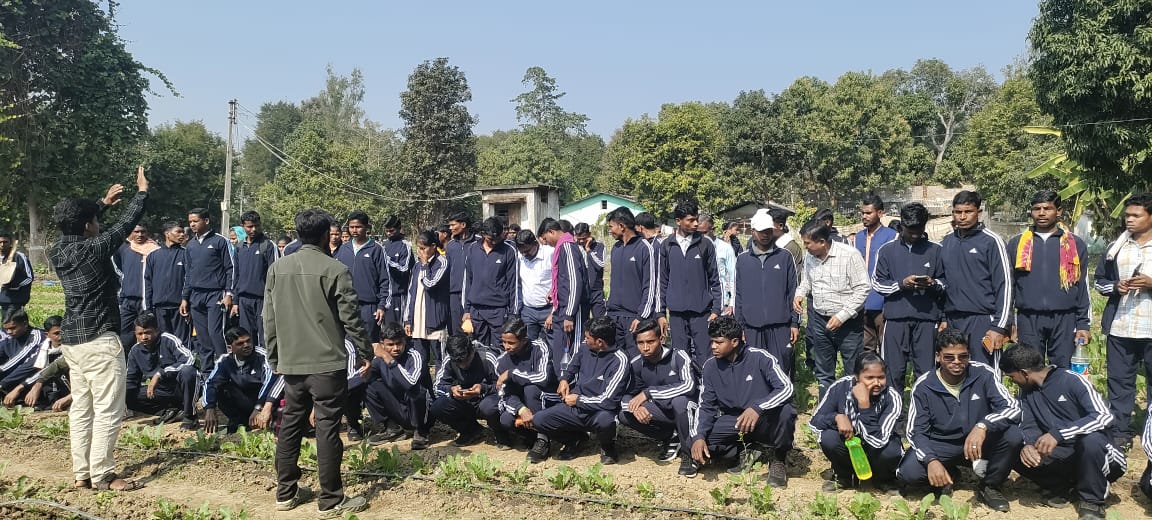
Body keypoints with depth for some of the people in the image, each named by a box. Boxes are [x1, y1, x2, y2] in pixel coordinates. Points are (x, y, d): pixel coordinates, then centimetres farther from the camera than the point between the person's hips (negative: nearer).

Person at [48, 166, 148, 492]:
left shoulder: (57, 251, 6)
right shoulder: (93, 249, -14)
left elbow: (74, 225, 26)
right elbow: (126, 224, -6)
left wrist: (103, 203, 34)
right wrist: (142, 192, 7)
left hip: (72, 338, 8)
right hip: (99, 339, -8)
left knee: (81, 407, 12)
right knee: (108, 410, -3)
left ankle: (81, 473, 17)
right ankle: (102, 476, -1)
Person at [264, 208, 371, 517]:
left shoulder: (276, 269, 6)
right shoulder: (335, 269, -10)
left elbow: (269, 319, 10)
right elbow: (351, 317, -9)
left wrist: (274, 358, 19)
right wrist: (365, 352, 5)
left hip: (291, 363, 6)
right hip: (327, 363, -6)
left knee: (290, 425, 14)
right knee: (327, 429, -1)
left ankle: (286, 493, 23)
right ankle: (331, 501, 5)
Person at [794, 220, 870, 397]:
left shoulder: (849, 255, -18)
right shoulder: (809, 256, 1)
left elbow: (862, 289, -17)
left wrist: (842, 316, -20)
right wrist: (800, 294, -3)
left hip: (848, 322, -6)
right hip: (820, 320, 6)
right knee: (823, 373, 17)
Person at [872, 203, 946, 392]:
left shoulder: (936, 250, 8)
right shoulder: (887, 250, 7)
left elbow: (946, 282, 12)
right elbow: (877, 283, 6)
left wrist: (933, 284, -10)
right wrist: (901, 284, -9)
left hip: (926, 319, 0)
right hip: (895, 318, 0)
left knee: (926, 371, 2)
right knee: (894, 371, 4)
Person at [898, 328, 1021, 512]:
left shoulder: (984, 374, -15)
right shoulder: (923, 386, -14)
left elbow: (1013, 407, -24)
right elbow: (917, 431, -12)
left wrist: (983, 426, -43)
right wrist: (931, 460, -32)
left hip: (981, 441, 0)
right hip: (941, 445, 0)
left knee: (1013, 434, -30)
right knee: (908, 472, -27)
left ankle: (989, 486, -2)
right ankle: (946, 476, 11)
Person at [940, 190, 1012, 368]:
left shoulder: (990, 241, -3)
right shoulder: (946, 243, 13)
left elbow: (1004, 284, -6)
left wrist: (1000, 327, -12)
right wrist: (941, 319, 12)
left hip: (982, 321, -5)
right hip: (952, 322, 5)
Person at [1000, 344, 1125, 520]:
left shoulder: (1072, 380, -18)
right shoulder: (1026, 393, 4)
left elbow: (1104, 416, -28)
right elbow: (1029, 427, 0)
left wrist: (1058, 434, -37)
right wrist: (1027, 445, -25)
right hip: (1062, 457, 5)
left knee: (1091, 438, -38)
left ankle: (1092, 502, -16)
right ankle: (1058, 485, 7)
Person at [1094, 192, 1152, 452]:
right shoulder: (1115, 248, 10)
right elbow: (1099, 281, 14)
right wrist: (1115, 287, -6)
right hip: (1120, 328, 3)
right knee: (1119, 381, 7)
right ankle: (1120, 433, 15)